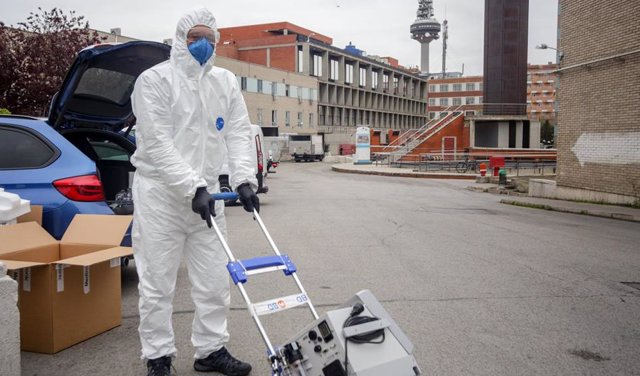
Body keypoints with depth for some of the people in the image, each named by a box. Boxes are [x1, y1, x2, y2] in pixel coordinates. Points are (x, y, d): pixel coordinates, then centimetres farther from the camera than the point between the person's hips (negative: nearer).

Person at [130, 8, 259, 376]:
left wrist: (244, 179, -12)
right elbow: (158, 145, -16)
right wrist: (193, 188, -23)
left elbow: (239, 133, 3)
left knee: (215, 281, 9)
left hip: (206, 193, 5)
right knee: (158, 284, 2)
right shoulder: (155, 79, -7)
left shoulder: (226, 82, 9)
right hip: (161, 194, -5)